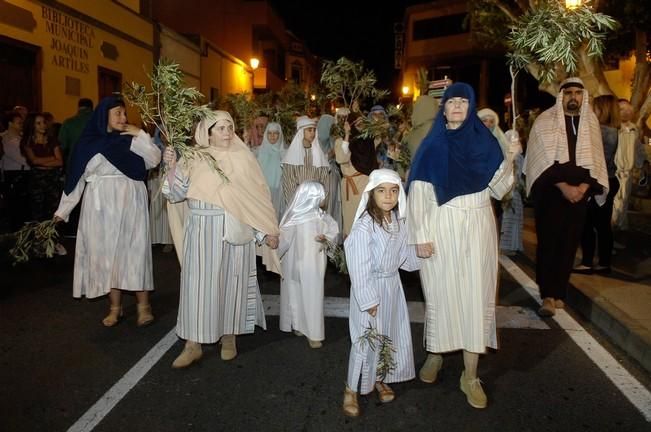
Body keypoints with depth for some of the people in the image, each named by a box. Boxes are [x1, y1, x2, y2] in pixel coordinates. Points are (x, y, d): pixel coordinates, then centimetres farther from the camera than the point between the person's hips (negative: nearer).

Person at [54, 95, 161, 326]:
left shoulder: (131, 139, 3)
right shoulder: (88, 143, 6)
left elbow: (154, 160, -7)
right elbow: (76, 177, 9)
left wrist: (141, 134, -12)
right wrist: (63, 209, 10)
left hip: (129, 204, -2)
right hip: (100, 205, 2)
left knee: (133, 251, -2)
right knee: (106, 253, 5)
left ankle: (143, 305, 3)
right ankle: (115, 307, 15)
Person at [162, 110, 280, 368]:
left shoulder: (242, 158, 3)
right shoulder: (194, 159, 3)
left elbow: (257, 197, 3)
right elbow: (177, 194, -1)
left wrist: (266, 231, -1)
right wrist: (172, 167, -18)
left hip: (234, 232, 0)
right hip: (201, 232, 0)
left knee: (231, 281, 7)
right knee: (198, 282, 1)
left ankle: (229, 337, 23)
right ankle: (193, 344, 11)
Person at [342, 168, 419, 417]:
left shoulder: (398, 220, 0)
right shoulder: (364, 226, -24)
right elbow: (359, 267, -22)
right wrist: (369, 300, -20)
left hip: (393, 285, 7)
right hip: (372, 287, -7)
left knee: (390, 336, 18)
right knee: (366, 340, 2)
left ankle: (379, 379, 39)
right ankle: (352, 389, 21)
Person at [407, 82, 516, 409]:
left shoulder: (485, 142, 6)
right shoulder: (432, 145, 2)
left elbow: (497, 189, 4)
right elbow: (418, 193, -3)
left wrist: (509, 159, -12)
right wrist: (420, 235, -9)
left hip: (477, 227, 1)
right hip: (441, 227, -1)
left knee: (475, 295, 0)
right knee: (440, 292, 5)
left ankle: (470, 374, 10)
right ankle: (435, 354, 27)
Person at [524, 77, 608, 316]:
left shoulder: (591, 121, 11)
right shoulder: (545, 120, -1)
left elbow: (595, 157, 8)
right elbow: (545, 158, -8)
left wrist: (583, 186, -7)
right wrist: (563, 186, -15)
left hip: (579, 191, 4)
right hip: (550, 190, -3)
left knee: (569, 242, 4)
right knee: (549, 241, -6)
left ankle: (558, 293, 13)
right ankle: (548, 295, -2)